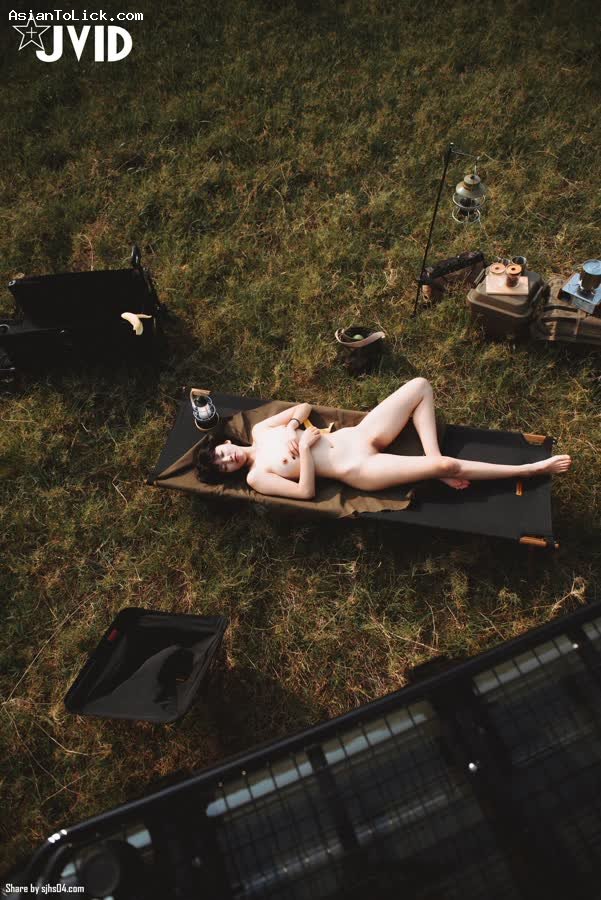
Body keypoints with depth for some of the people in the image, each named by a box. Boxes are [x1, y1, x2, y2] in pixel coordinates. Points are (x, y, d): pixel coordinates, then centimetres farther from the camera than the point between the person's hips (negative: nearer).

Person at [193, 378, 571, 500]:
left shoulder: (260, 431, 11)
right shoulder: (257, 476, -5)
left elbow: (304, 406, 16)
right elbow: (306, 492, -15)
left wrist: (292, 426, -5)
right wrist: (304, 448, -19)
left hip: (358, 434, 8)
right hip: (358, 469, -7)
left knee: (420, 385, 0)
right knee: (446, 465, -22)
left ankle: (437, 467, -3)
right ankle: (529, 469, -2)